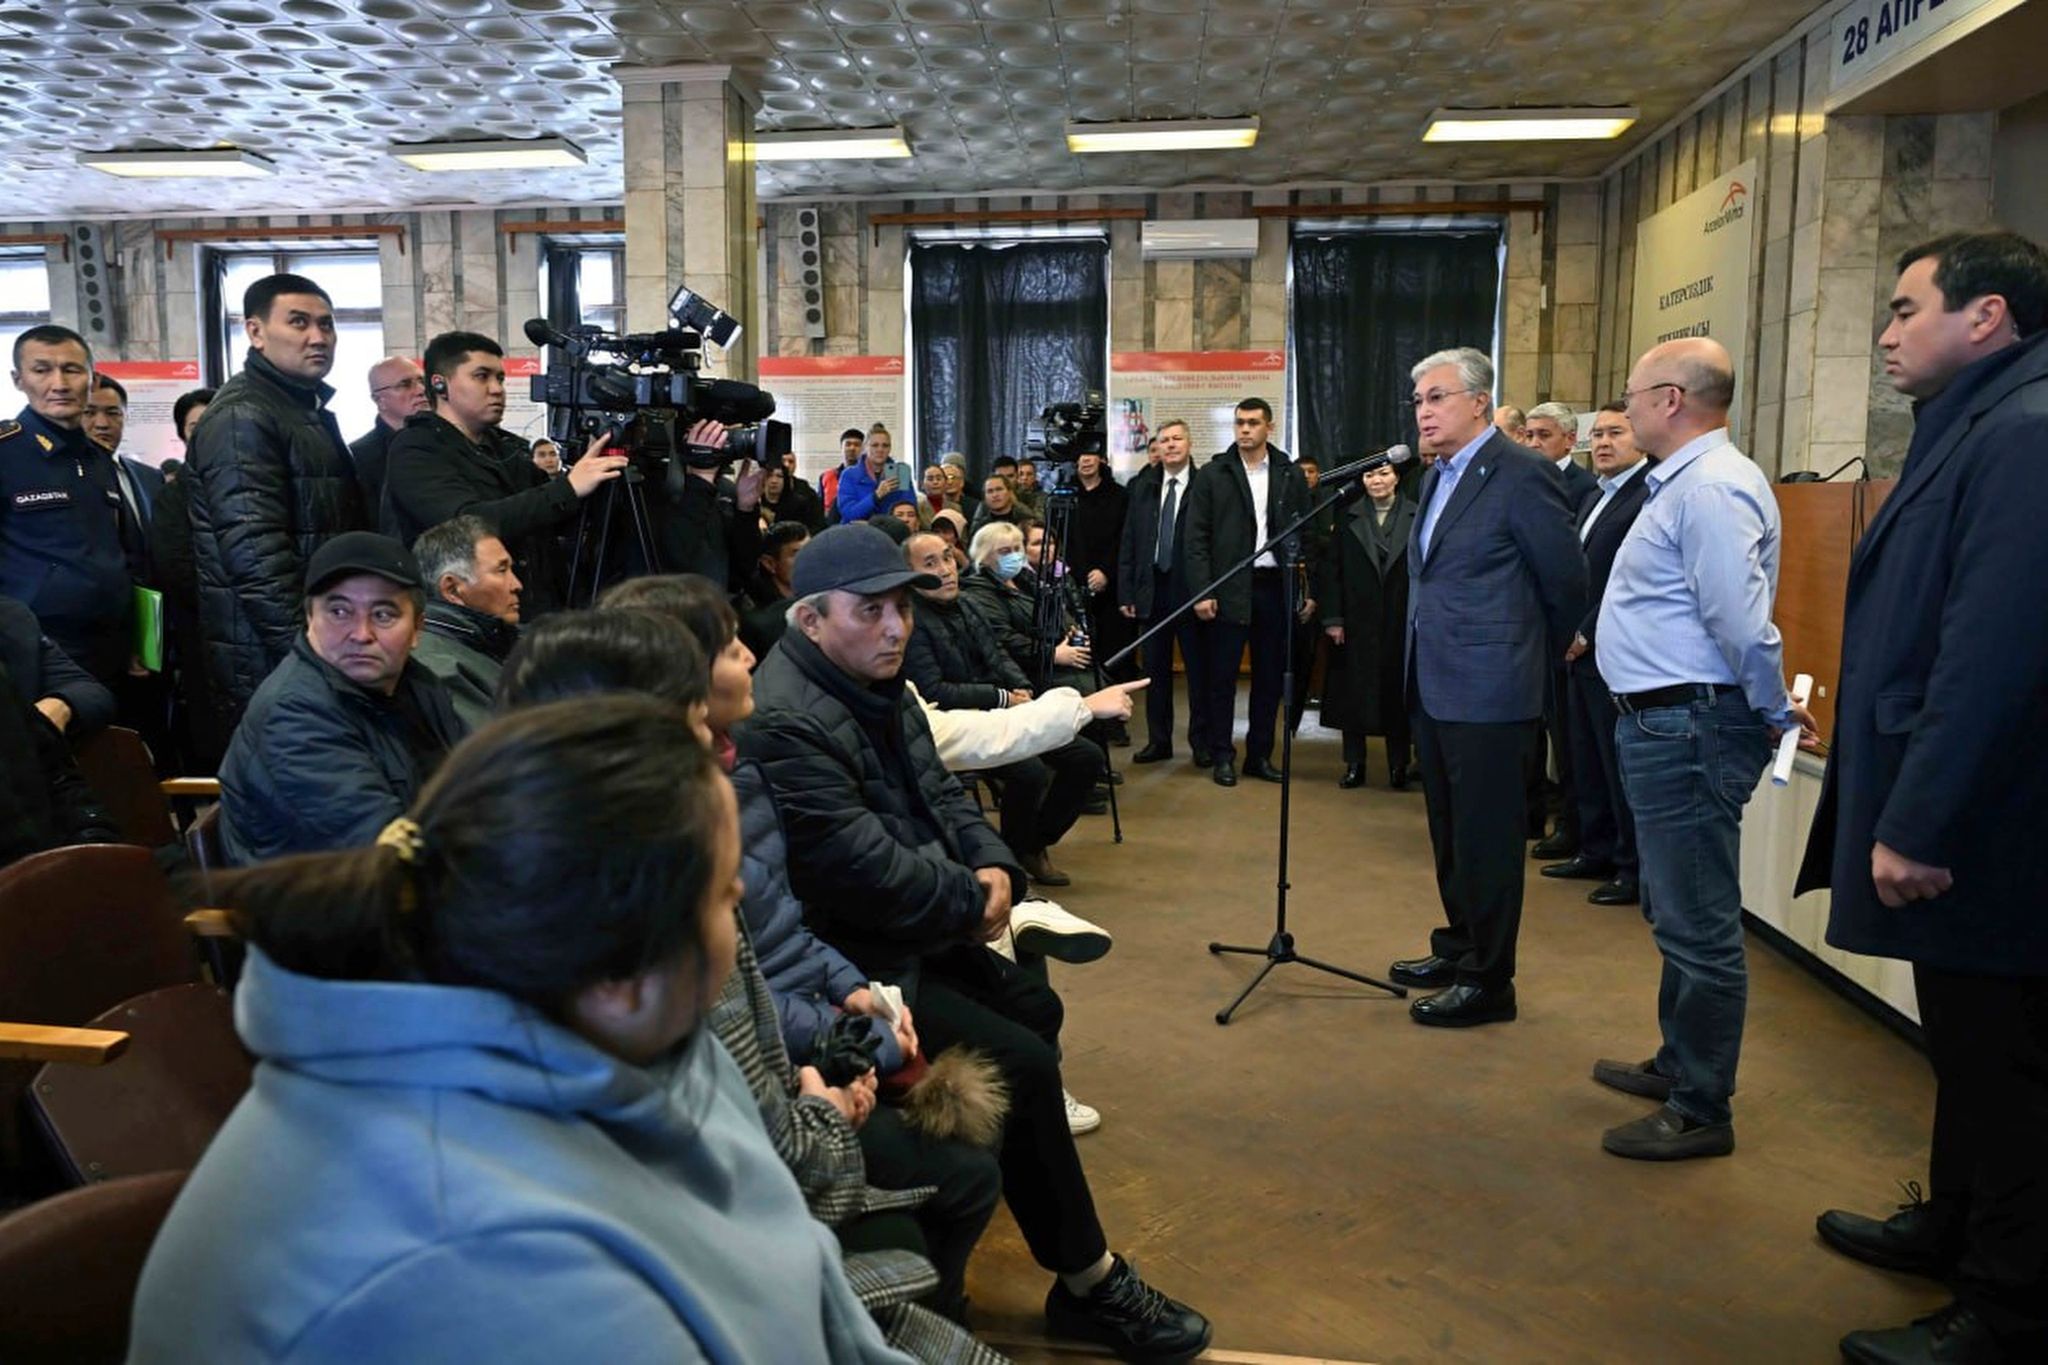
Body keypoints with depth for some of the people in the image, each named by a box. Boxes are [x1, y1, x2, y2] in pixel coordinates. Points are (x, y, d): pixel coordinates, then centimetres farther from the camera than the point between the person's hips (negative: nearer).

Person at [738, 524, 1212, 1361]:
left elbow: (939, 795, 12)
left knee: (1035, 1008, 18)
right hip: (854, 967, -11)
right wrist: (973, 901, -14)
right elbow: (863, 868, -29)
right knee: (1022, 1064, -14)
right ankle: (1089, 1284, 3)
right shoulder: (782, 722, -26)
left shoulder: (878, 685, 8)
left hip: (921, 934, 11)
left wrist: (994, 868, -8)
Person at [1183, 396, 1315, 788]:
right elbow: (1197, 538, -2)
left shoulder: (1290, 475, 7)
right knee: (1222, 675, 2)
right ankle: (1222, 756, 12)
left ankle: (1260, 755, 18)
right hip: (1229, 588, -2)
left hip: (1276, 586, 2)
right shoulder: (1212, 474, 2)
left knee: (1270, 676, 8)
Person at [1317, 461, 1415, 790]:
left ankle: (1398, 766, 14)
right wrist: (1332, 618, -4)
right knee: (1354, 693, 5)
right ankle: (1354, 764, 14)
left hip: (1401, 623, -1)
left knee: (1397, 692, 5)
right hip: (1357, 623, 1)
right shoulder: (1348, 519, 5)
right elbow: (1332, 571, 2)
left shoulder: (1416, 517, 1)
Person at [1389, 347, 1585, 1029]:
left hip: (1487, 691, -9)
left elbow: (1567, 581, -9)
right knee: (1450, 832, 19)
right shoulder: (1439, 476, 14)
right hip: (1432, 687, 9)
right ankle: (1459, 946, 34)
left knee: (1487, 838, 1)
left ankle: (1489, 981, 13)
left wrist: (1539, 654, 3)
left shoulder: (1521, 474, -13)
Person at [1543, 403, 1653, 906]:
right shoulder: (1596, 500, 18)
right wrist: (1573, 635, 8)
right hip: (1584, 652, 9)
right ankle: (1597, 852, 26)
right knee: (1587, 762, 15)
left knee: (1621, 764, -1)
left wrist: (1588, 634, -15)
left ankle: (1635, 870, 9)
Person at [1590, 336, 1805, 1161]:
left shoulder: (1710, 487, -20)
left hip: (1690, 730, -11)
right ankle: (1679, 1066, 38)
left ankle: (1700, 1113, 13)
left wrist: (1777, 714, -11)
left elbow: (1742, 621, -24)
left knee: (1699, 925, 0)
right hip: (1665, 724, 11)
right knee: (1679, 912, 22)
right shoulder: (1683, 481, 14)